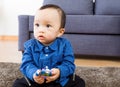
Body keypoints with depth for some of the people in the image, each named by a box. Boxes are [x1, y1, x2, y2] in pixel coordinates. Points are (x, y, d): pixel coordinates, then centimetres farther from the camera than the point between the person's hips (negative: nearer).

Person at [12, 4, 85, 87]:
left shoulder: (65, 45, -10)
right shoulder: (30, 45, -5)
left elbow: (69, 64, -15)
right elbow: (26, 64, -12)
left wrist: (59, 71, -37)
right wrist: (33, 73, -35)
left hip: (61, 80, 0)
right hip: (35, 80, 1)